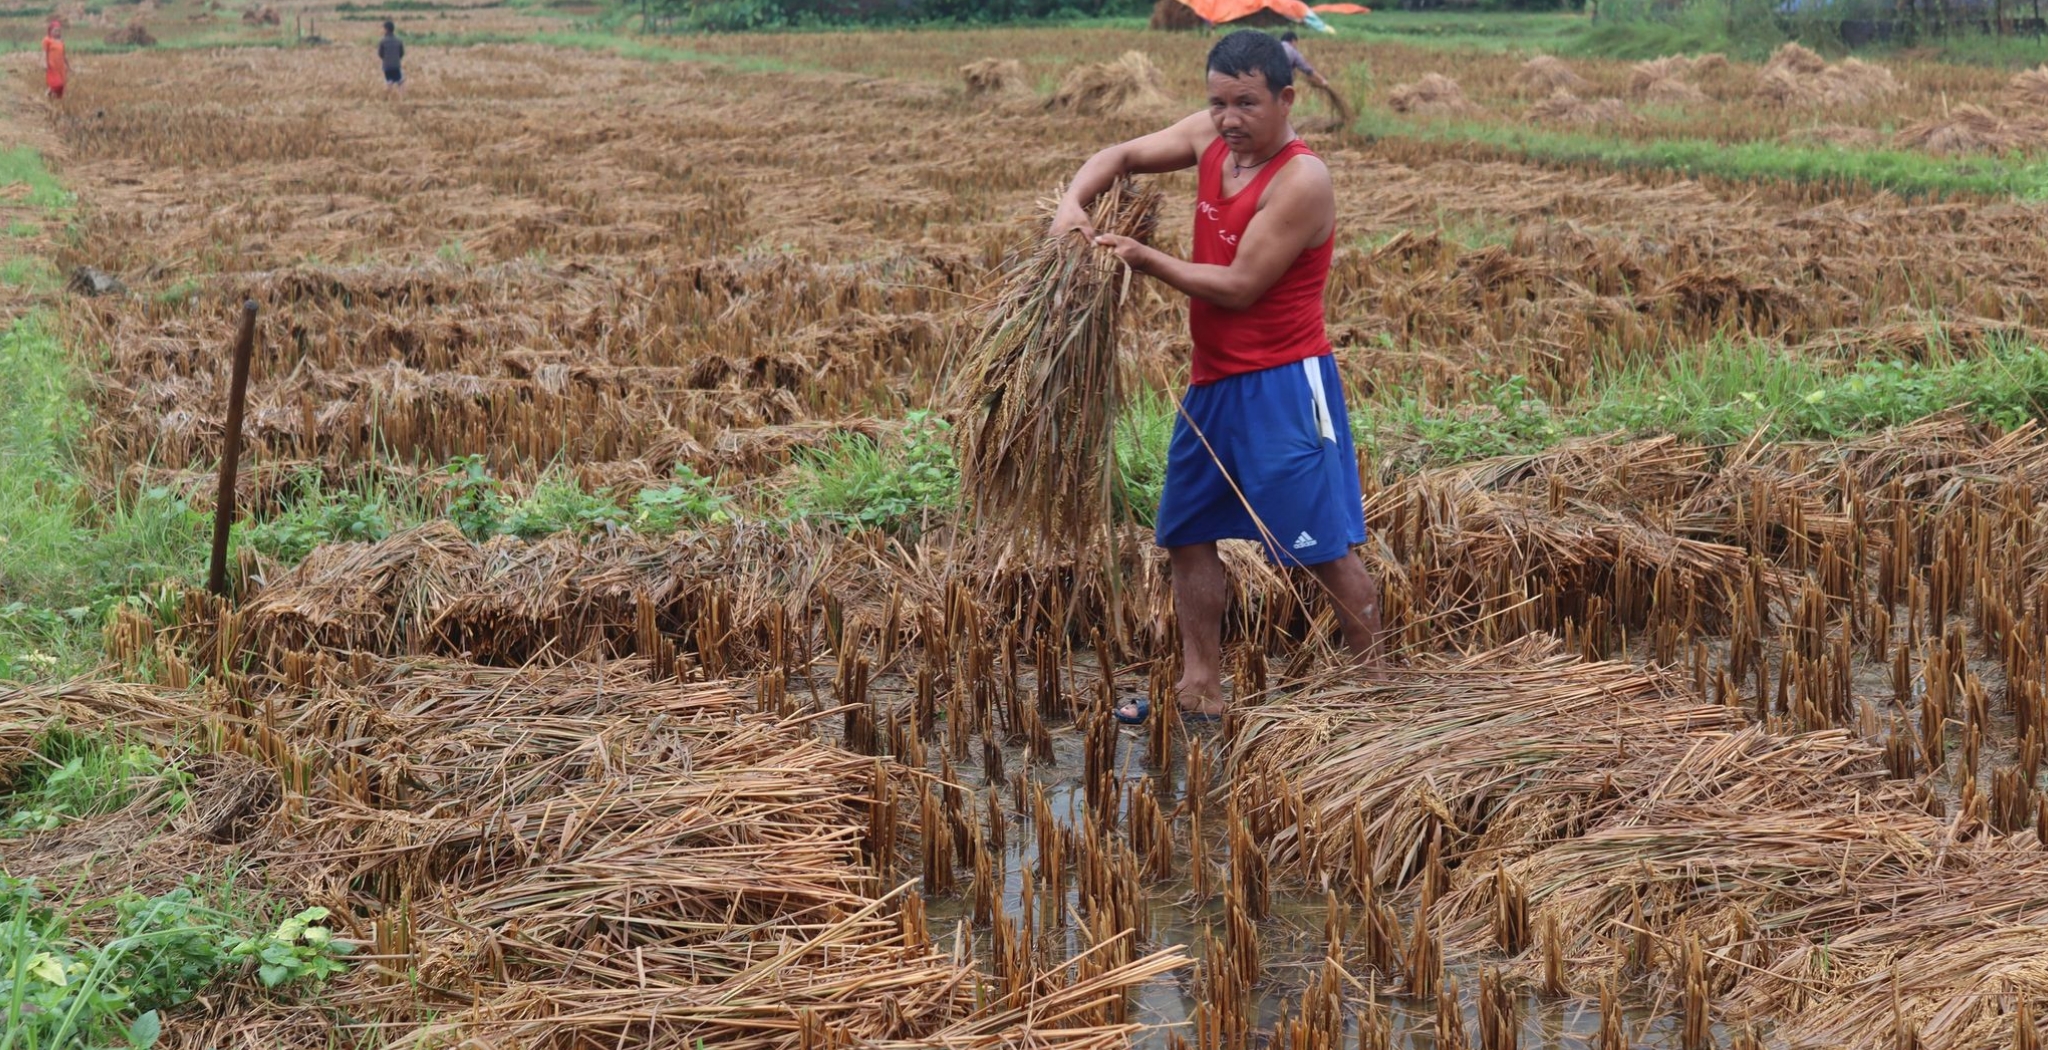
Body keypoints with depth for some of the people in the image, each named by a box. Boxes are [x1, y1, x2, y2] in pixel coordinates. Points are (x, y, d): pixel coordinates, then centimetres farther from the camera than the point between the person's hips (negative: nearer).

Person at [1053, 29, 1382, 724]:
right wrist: (1074, 204, -6)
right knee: (1187, 533, 14)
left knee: (1323, 547, -6)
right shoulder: (1211, 138, 3)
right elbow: (1121, 157, 13)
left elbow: (1238, 286, -19)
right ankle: (1200, 690, 23)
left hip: (1283, 386, -8)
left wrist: (1145, 260, -15)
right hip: (1213, 381, 8)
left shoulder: (1301, 181, -18)